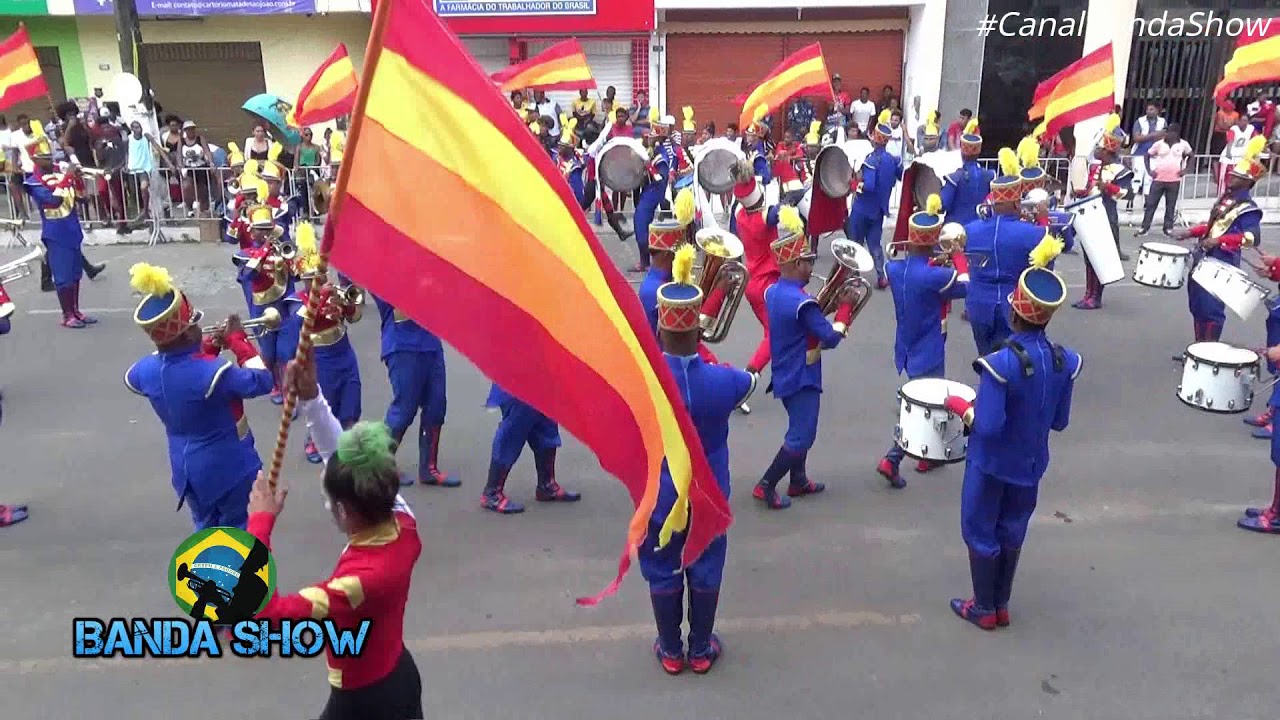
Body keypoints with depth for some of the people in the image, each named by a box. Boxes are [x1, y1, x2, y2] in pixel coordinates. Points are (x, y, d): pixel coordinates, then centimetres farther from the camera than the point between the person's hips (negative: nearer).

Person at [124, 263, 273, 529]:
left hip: (186, 469, 6)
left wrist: (202, 349, 3)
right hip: (229, 467, -6)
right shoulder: (213, 372, -31)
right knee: (240, 529, 14)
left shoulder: (145, 371, -11)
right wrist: (237, 339, -11)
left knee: (205, 528, 24)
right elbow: (262, 381, -21)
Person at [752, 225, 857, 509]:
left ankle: (798, 481, 33)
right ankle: (766, 486, 1)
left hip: (785, 376, 9)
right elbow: (830, 338, -23)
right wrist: (845, 307, -12)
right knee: (801, 437, -1)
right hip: (802, 378, -9)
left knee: (799, 429, 22)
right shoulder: (802, 302, -26)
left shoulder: (772, 292, 2)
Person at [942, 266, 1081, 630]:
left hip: (991, 462, -6)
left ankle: (984, 609, 25)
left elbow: (987, 426, -27)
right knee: (1012, 532, 21)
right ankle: (1001, 605, 35)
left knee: (980, 531, 13)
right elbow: (1059, 422, 0)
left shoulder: (1000, 363, -28)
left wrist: (958, 405, -11)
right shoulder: (1066, 361, -9)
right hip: (1030, 463, 6)